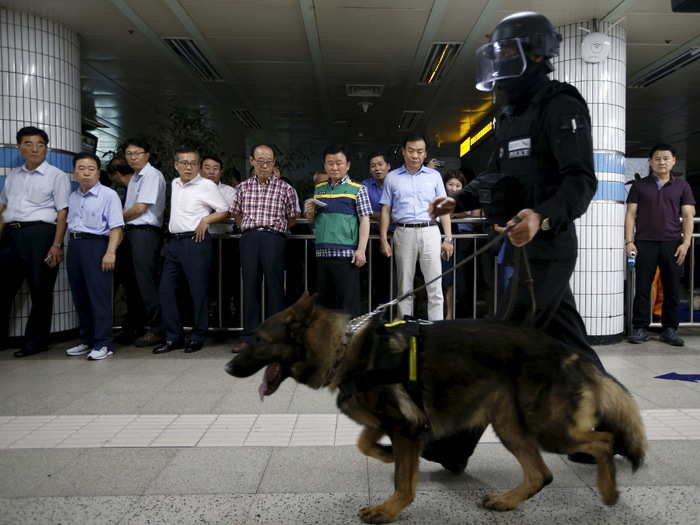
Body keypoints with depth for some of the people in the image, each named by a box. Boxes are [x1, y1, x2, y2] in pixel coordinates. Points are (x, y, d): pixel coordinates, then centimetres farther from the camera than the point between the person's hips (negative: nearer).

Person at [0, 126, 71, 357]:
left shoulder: (57, 176, 1)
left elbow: (62, 213, -6)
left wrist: (57, 245, -14)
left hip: (39, 233, -6)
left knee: (40, 290, 0)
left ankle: (35, 341, 11)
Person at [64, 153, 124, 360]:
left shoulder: (108, 195, -6)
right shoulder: (73, 197, 15)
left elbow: (116, 227, -12)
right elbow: (70, 225, 21)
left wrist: (110, 252, -20)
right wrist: (70, 248, 14)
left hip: (96, 244, -7)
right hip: (74, 246, 7)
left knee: (99, 295, -6)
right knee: (80, 296, 11)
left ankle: (103, 343, 0)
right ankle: (86, 340, 23)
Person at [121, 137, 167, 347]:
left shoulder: (152, 175, -7)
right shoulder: (134, 178, 21)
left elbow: (140, 208, -12)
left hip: (145, 233, -9)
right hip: (132, 233, 9)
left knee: (147, 282, -8)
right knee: (134, 282, 13)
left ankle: (157, 330, -3)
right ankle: (136, 328, 22)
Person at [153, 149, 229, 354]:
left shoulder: (206, 185, -3)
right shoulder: (175, 184, 16)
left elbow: (224, 210, -1)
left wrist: (206, 219, -13)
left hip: (196, 241, -7)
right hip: (174, 241, 7)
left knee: (198, 291, -1)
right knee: (166, 289, 4)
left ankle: (198, 337, 10)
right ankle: (174, 337, 12)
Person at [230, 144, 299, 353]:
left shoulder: (285, 188, 4)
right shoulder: (243, 187, 12)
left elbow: (292, 217, 11)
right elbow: (236, 214, 23)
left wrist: (274, 230, 11)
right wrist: (248, 229, 15)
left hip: (273, 239, -2)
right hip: (249, 238, 3)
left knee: (274, 286, 0)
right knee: (250, 285, 5)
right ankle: (249, 336, 12)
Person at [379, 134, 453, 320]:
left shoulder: (434, 176, 11)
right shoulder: (392, 177, 10)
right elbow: (386, 210, 8)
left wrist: (448, 238, 2)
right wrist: (384, 240, 0)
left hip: (430, 232, 0)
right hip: (403, 233, 0)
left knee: (435, 286, -3)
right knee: (404, 287, 6)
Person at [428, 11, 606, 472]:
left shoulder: (560, 106, -10)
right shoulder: (512, 116, 19)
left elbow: (581, 181, -19)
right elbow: (496, 175, 24)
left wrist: (541, 216, -36)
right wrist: (459, 200, 9)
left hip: (546, 248, -10)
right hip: (527, 246, 10)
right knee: (570, 346, 16)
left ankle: (452, 446, 4)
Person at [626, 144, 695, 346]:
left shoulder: (681, 186, 13)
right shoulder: (639, 186, 11)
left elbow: (688, 216, 9)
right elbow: (631, 214, 6)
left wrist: (686, 242, -3)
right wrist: (629, 241, -4)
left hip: (672, 244, 1)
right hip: (645, 243, -1)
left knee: (672, 289, 4)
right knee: (642, 288, -1)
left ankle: (669, 329, 14)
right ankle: (640, 328, 6)